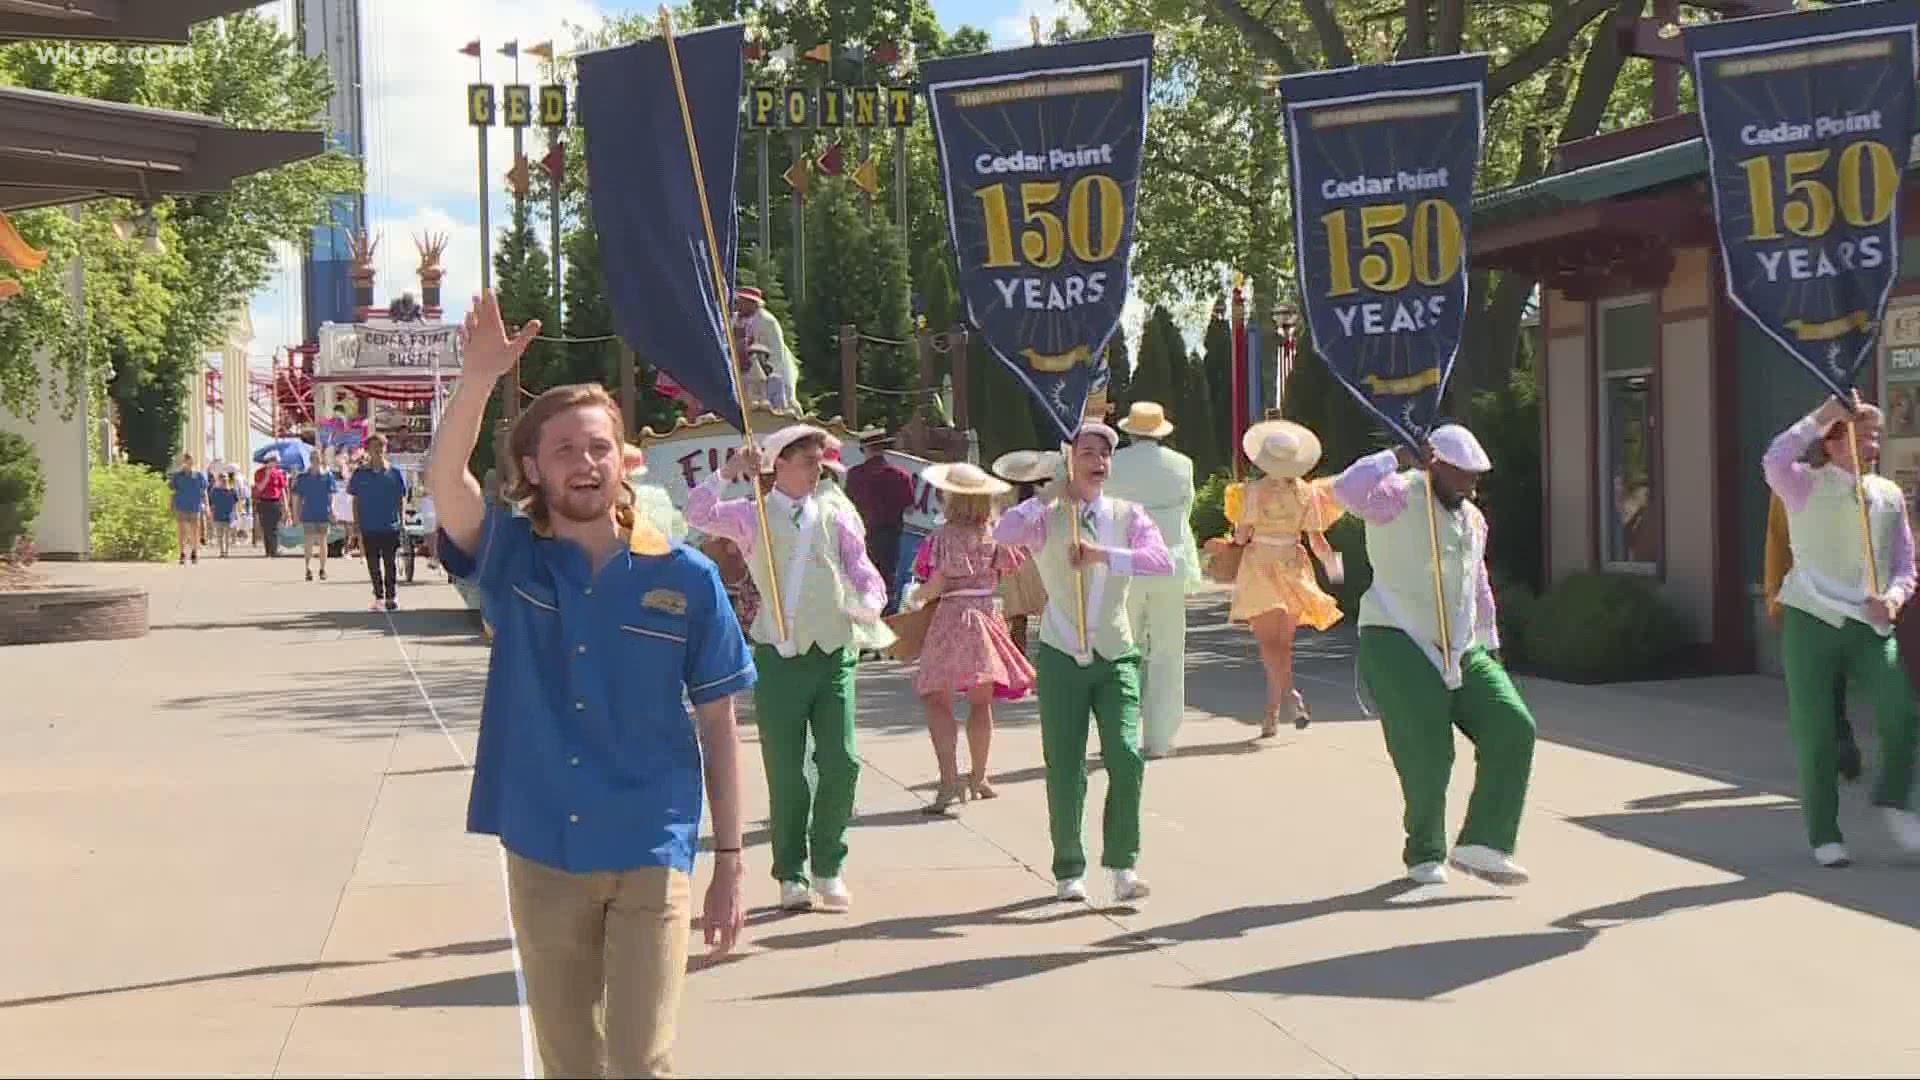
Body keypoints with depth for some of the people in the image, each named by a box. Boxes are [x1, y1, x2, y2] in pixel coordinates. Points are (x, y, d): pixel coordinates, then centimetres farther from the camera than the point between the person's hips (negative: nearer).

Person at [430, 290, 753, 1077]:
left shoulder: (685, 577, -3)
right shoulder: (511, 557, 0)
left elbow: (717, 724, 2)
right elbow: (444, 478, -20)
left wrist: (728, 860, 1)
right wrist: (480, 376, -36)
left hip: (650, 855, -2)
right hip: (541, 854, 2)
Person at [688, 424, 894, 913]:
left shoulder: (836, 514, 11)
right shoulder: (752, 515, 6)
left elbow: (862, 569, 6)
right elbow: (698, 515, -7)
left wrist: (869, 602, -14)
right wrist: (727, 472, -16)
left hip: (834, 653, 2)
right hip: (779, 656, -1)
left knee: (842, 763, -4)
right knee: (785, 772, 2)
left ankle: (828, 868, 11)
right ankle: (791, 874, 14)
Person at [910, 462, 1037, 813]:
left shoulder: (942, 538, -9)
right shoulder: (997, 535, 2)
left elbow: (933, 588, -12)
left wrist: (918, 596, 8)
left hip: (951, 618, -4)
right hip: (987, 616, 4)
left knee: (937, 701, -1)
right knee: (981, 703, 14)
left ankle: (950, 781, -15)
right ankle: (978, 778, 25)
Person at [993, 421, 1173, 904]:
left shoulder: (1127, 515, 5)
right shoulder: (1047, 517, 1)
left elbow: (1162, 561, -13)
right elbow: (1004, 535, -21)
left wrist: (1105, 555, -23)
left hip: (1116, 657, 1)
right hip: (1061, 657, -1)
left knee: (1126, 758, -14)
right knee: (1064, 771, 2)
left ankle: (1123, 865, -3)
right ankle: (1069, 871, 16)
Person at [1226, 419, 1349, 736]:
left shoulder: (1253, 491, -11)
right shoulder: (1307, 493, -4)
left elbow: (1242, 536, -10)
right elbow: (1317, 542, -2)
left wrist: (1238, 538, 13)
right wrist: (1331, 559, 18)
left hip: (1259, 565, -3)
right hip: (1293, 565, 3)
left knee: (1268, 642, -3)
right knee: (1283, 642, 12)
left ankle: (1289, 693, -26)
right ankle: (1272, 713, 13)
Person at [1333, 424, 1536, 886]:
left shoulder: (1472, 519, 18)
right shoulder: (1399, 496, -8)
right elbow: (1348, 489, -30)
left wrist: (1489, 648, 28)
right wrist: (1398, 458, -24)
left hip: (1461, 652, 8)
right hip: (1398, 646, -7)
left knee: (1513, 729, -9)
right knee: (1427, 753, -13)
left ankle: (1481, 845, -7)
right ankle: (1425, 854, 11)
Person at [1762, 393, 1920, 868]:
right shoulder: (1807, 485, 0)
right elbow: (1775, 462, -24)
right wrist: (1822, 415, -22)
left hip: (1870, 627, 3)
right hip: (1812, 621, -3)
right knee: (1814, 733, 1)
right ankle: (1824, 834, 15)